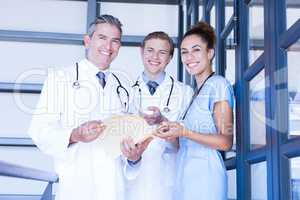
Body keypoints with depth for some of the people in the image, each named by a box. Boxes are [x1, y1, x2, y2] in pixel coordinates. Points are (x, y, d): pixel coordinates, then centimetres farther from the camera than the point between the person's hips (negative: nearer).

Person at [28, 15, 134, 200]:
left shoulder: (124, 83, 13)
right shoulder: (59, 78, -1)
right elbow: (41, 130, -9)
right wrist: (75, 135, -26)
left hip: (118, 184, 4)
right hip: (77, 185, -4)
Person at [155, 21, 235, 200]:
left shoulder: (218, 84, -8)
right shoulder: (197, 92, 16)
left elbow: (226, 142, -14)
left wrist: (184, 132, -21)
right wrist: (169, 126, 4)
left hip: (204, 173, -7)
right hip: (186, 173, 7)